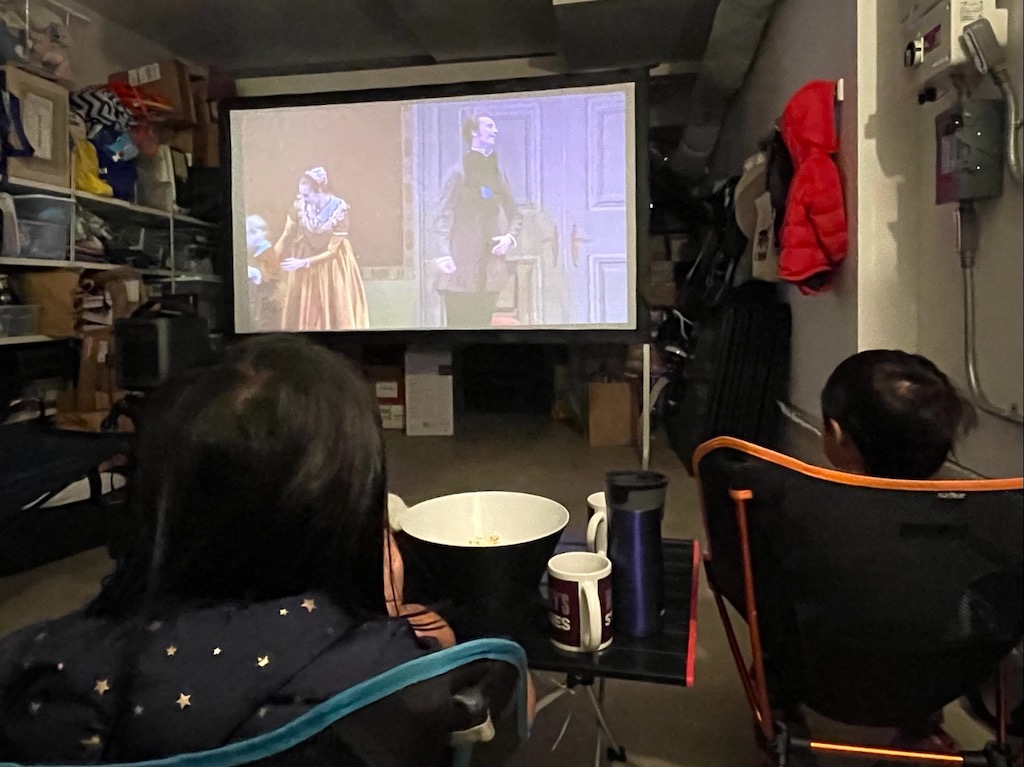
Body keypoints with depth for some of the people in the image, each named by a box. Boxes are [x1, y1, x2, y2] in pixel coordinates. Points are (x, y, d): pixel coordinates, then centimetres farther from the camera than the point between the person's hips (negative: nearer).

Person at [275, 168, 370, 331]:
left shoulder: (339, 211, -23)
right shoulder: (300, 205, -14)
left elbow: (332, 251, -20)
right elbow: (286, 237, -6)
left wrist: (303, 262, -26)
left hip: (331, 266, -3)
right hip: (304, 269, 3)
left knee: (334, 311, 6)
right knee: (304, 312, 10)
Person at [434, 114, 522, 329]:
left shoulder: (498, 174, 15)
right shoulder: (459, 173, 0)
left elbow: (515, 214, 20)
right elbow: (445, 216, -6)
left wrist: (510, 237, 0)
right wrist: (445, 254, -17)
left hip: (490, 269, 5)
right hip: (461, 267, -5)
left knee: (483, 323, 6)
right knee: (459, 324, -5)